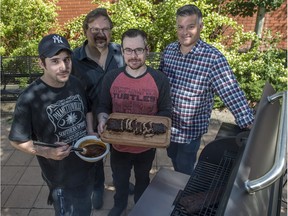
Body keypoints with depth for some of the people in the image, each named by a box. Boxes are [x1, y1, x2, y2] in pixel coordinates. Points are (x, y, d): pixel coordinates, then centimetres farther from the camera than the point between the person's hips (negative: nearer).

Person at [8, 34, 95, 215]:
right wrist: (46, 152, -29)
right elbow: (17, 140, -15)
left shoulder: (76, 83, -8)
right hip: (61, 176, -5)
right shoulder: (30, 98, -25)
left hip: (87, 165, 5)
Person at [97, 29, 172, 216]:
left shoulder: (160, 80, -17)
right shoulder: (111, 78, -13)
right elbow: (103, 107, -2)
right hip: (118, 145, 1)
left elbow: (165, 111, -7)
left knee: (142, 179, 28)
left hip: (146, 147, 0)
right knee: (120, 181, 27)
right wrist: (102, 119, -23)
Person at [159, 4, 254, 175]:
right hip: (167, 123, 5)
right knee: (174, 160, 28)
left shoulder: (213, 58, -22)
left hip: (191, 128, -5)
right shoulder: (169, 50, -5)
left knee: (185, 170, 15)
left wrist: (250, 126, -30)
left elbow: (232, 93, -25)